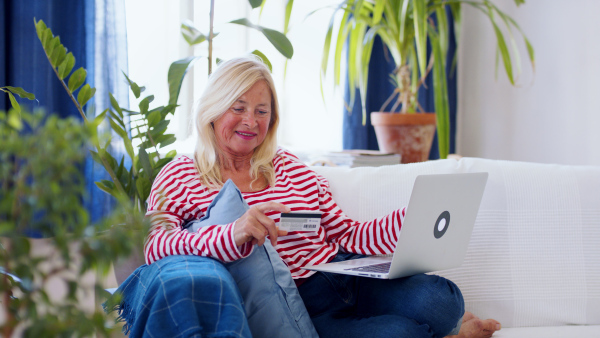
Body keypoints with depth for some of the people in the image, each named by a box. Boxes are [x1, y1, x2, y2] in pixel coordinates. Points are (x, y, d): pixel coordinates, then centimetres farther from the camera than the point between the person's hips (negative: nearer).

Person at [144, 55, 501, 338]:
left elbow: (348, 235, 18)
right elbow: (154, 247, -14)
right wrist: (233, 234, -33)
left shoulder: (292, 168, 19)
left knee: (440, 300, -26)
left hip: (346, 277, 5)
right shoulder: (180, 177, 5)